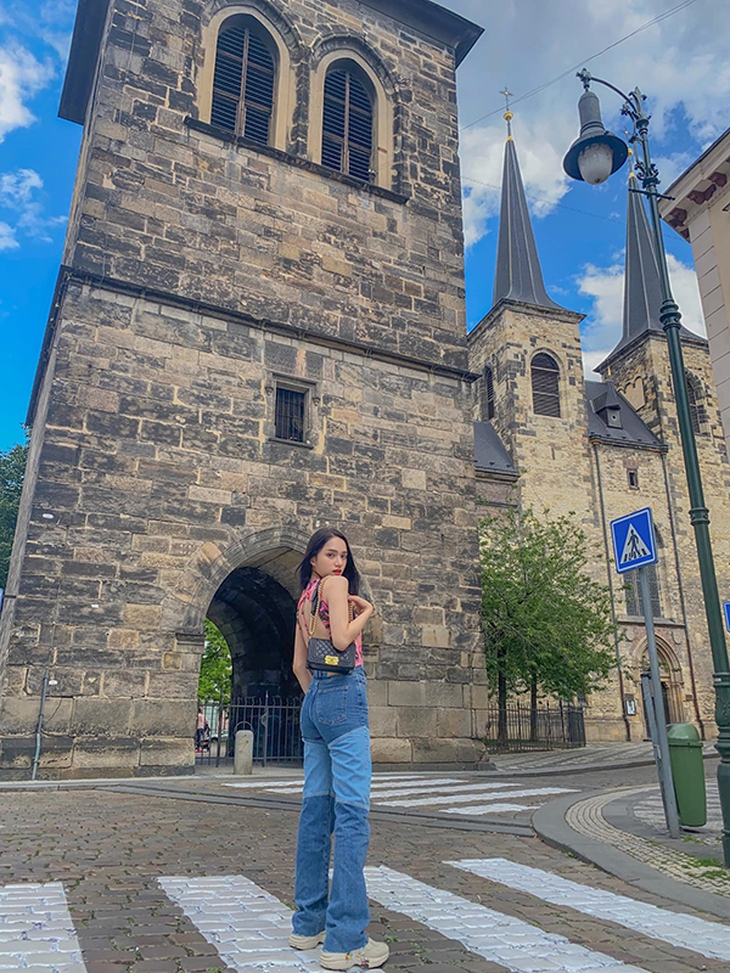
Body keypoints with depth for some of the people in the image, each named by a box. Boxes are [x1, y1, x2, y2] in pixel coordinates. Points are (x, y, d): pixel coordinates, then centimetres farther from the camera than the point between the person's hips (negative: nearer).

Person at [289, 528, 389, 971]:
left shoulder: (305, 599, 20)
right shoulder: (335, 585, -5)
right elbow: (342, 638, -16)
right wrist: (366, 613, 0)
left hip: (314, 699, 9)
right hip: (344, 694, -9)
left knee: (317, 808, 11)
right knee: (352, 812, -9)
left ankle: (307, 924, 19)